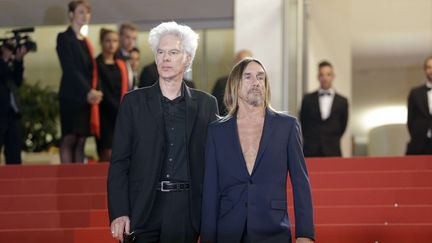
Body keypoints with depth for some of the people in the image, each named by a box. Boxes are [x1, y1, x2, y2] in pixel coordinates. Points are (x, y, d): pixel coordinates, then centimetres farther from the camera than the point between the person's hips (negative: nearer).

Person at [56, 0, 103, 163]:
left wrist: (94, 91, 1)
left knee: (81, 140, 3)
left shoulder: (85, 42, 18)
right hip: (71, 95, -6)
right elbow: (69, 69, -12)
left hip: (87, 97, 6)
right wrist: (87, 91, -19)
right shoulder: (64, 38, -2)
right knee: (69, 138, -8)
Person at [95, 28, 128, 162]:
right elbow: (101, 92, -8)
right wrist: (118, 109, -13)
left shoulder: (121, 65, 15)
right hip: (105, 114, -5)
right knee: (108, 155, -11)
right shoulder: (97, 64, -2)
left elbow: (124, 91, 13)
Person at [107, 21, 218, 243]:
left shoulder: (206, 104, 8)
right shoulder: (133, 102, 5)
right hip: (144, 210, -1)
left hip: (187, 211, 1)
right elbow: (119, 163, 2)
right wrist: (119, 213, -8)